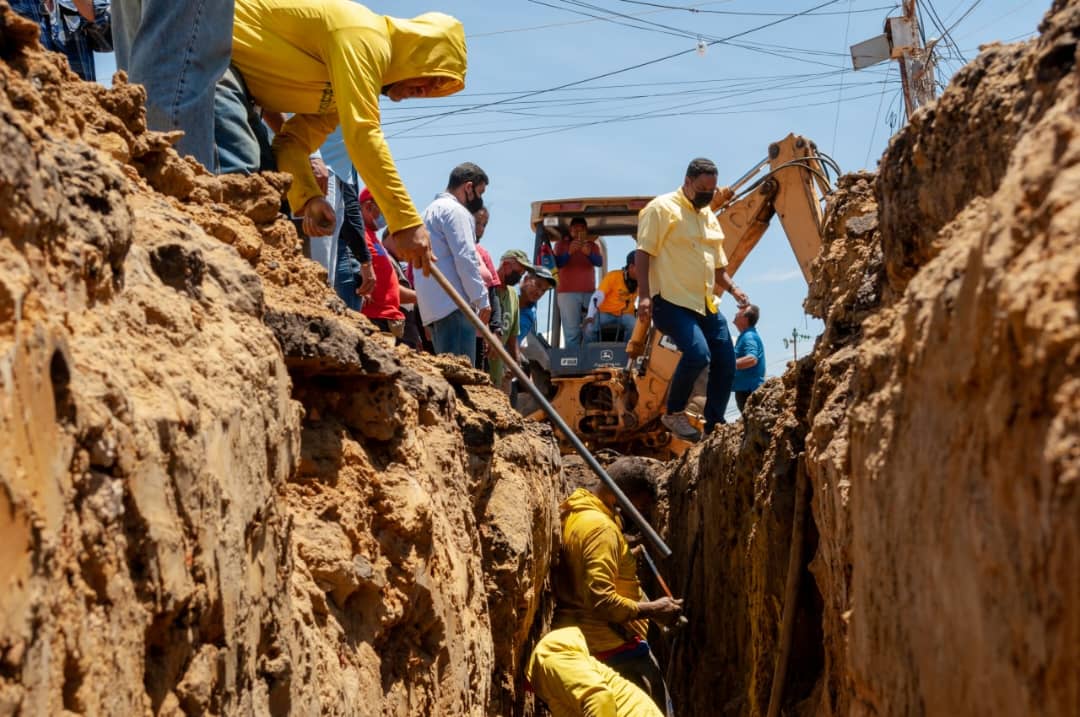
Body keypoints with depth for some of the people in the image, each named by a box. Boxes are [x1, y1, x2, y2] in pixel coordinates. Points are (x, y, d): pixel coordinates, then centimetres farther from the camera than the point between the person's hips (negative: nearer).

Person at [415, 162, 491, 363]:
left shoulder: (432, 210, 27)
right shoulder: (455, 211, -4)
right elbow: (465, 258, -13)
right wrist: (482, 300, -10)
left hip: (434, 306, 10)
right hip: (454, 303, -10)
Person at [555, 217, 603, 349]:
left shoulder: (592, 245, 12)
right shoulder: (562, 244, 8)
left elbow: (600, 262, -5)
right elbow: (557, 263, -7)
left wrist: (589, 253, -26)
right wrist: (569, 252, -25)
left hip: (590, 293, 3)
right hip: (568, 293, -3)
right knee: (572, 333, -11)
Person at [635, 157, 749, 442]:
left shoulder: (710, 217, 19)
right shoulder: (662, 208, -5)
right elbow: (643, 253, -10)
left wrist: (732, 288, 8)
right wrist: (644, 295, -19)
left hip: (705, 304, 9)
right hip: (672, 301, -8)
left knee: (726, 364, 4)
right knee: (698, 353, -27)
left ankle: (713, 429, 15)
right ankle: (674, 413, -6)